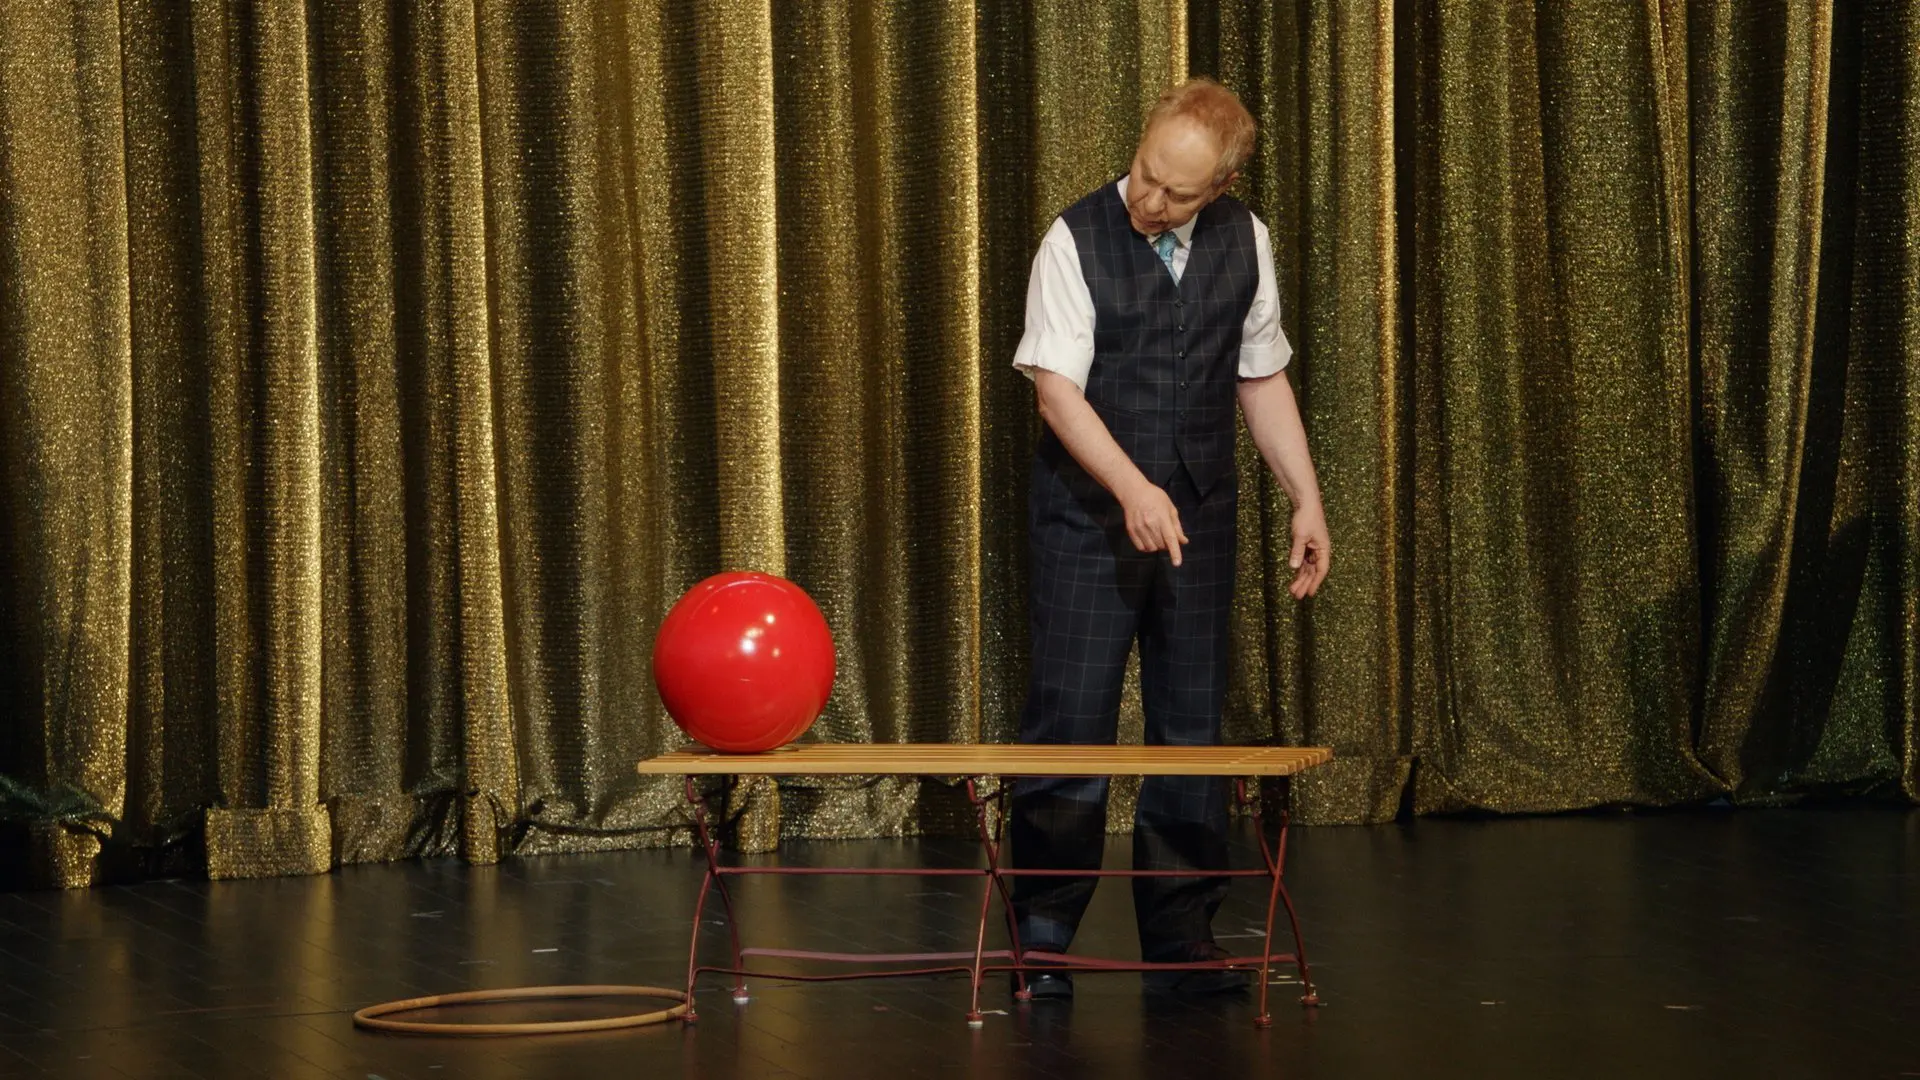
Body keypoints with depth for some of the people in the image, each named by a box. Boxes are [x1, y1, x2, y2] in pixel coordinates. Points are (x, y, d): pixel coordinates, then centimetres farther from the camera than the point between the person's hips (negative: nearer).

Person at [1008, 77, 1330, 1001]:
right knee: (1069, 722, -6)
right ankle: (1043, 940, 3)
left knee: (1192, 726, 6)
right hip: (1088, 517, -4)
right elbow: (1058, 389, -15)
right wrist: (1132, 488, -27)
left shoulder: (1243, 243, 4)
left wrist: (1306, 500, 6)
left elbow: (1262, 378, 12)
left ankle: (1182, 941, 14)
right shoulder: (1077, 241, -10)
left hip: (1198, 519, 4)